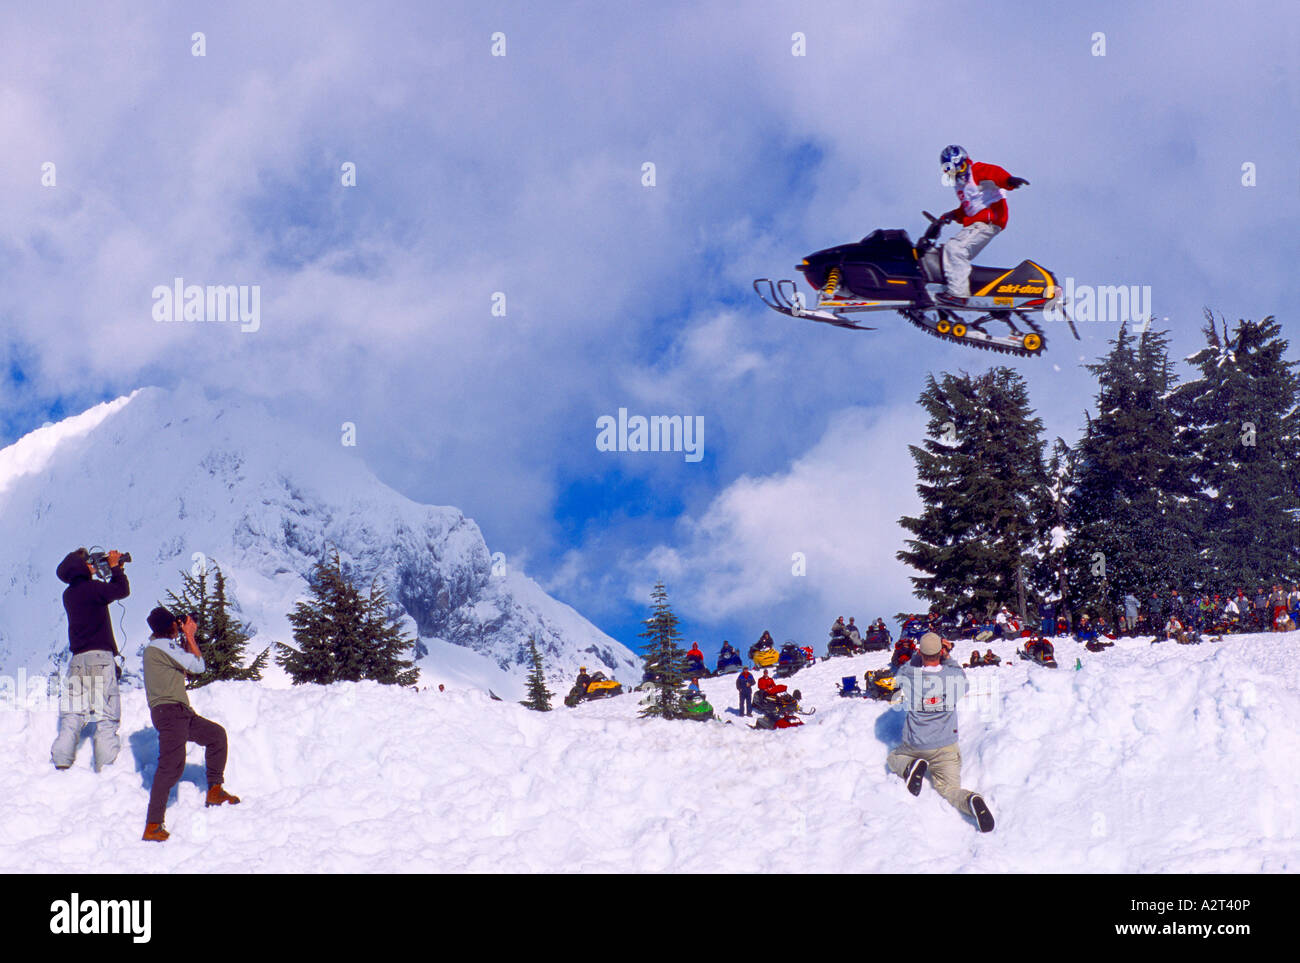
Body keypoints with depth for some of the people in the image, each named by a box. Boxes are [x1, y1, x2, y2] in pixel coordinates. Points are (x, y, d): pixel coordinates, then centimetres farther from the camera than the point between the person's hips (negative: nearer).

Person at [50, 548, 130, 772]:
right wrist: (115, 568, 8)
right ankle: (105, 766, -11)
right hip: (100, 655, -7)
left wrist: (114, 572, 26)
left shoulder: (69, 594, 15)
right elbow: (122, 591, -6)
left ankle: (62, 761, 0)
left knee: (73, 712, 7)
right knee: (106, 713, -5)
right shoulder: (91, 588, -7)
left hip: (78, 658, 7)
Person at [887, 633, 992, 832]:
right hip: (947, 746, 1)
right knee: (950, 789, 5)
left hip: (915, 746, 0)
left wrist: (920, 656, 10)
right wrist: (948, 657, 17)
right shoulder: (955, 675, -12)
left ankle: (911, 766, -7)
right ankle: (971, 800, -31)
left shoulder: (907, 676, -14)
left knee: (894, 758, 29)